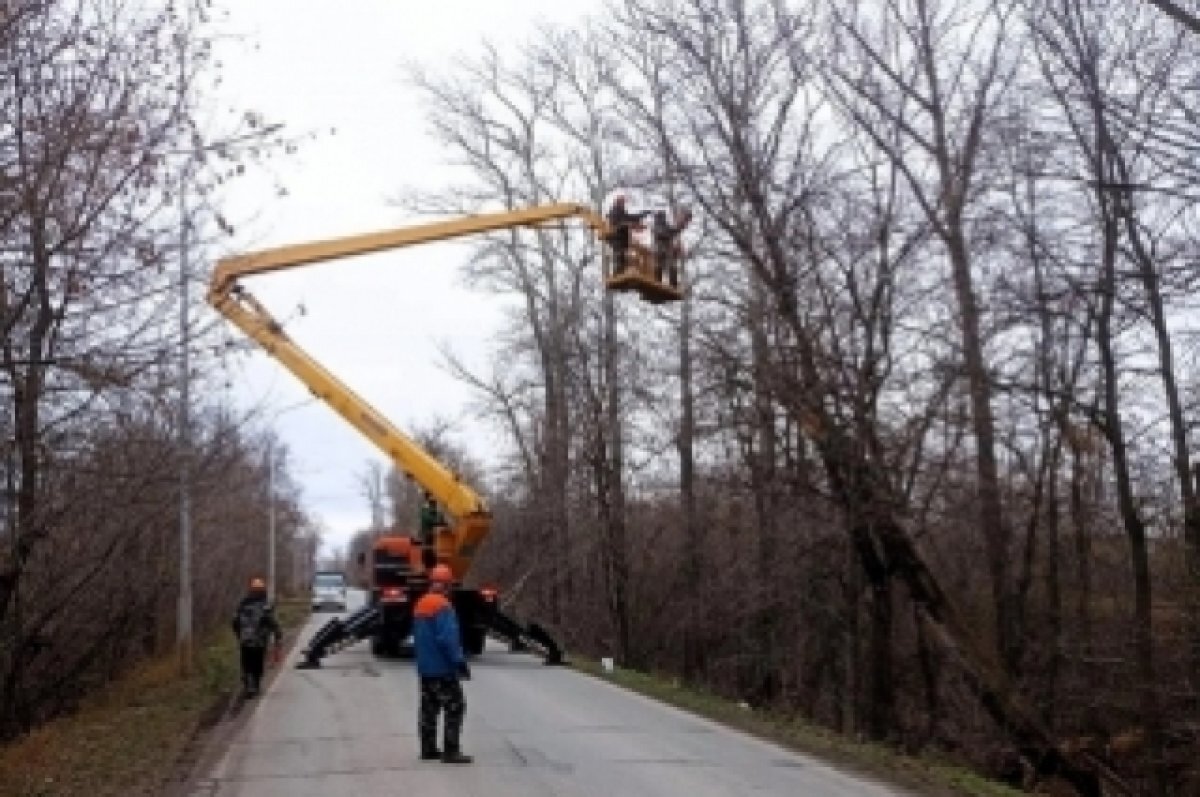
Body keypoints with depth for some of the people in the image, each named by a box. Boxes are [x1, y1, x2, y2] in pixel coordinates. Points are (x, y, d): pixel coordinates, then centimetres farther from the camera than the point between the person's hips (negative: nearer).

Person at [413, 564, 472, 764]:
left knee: (429, 708, 14)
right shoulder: (442, 606, -18)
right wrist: (460, 662, -19)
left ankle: (428, 749, 18)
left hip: (425, 668, 9)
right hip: (442, 668, -9)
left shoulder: (420, 605, 11)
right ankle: (451, 751, -8)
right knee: (455, 707, -5)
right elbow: (448, 638, -24)